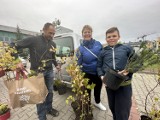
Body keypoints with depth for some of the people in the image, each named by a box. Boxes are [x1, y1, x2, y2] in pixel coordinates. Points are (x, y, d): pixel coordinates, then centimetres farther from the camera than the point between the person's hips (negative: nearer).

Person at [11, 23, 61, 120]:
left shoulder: (53, 44, 5)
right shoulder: (33, 40, -11)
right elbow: (14, 46, -8)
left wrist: (56, 65, 7)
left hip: (49, 71, 5)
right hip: (37, 72, -4)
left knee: (50, 91, 16)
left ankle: (49, 108, 42)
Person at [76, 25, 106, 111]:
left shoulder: (98, 44, -5)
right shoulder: (81, 48, -10)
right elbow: (79, 63, -7)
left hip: (98, 72, 3)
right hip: (87, 74, -2)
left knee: (98, 88, 24)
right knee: (87, 90, 16)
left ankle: (97, 102, 55)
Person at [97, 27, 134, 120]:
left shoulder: (127, 48, 3)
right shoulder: (103, 52, 7)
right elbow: (99, 66, 7)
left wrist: (128, 70, -14)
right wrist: (101, 76, -9)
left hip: (124, 85, -2)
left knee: (122, 111, 9)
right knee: (113, 108, 22)